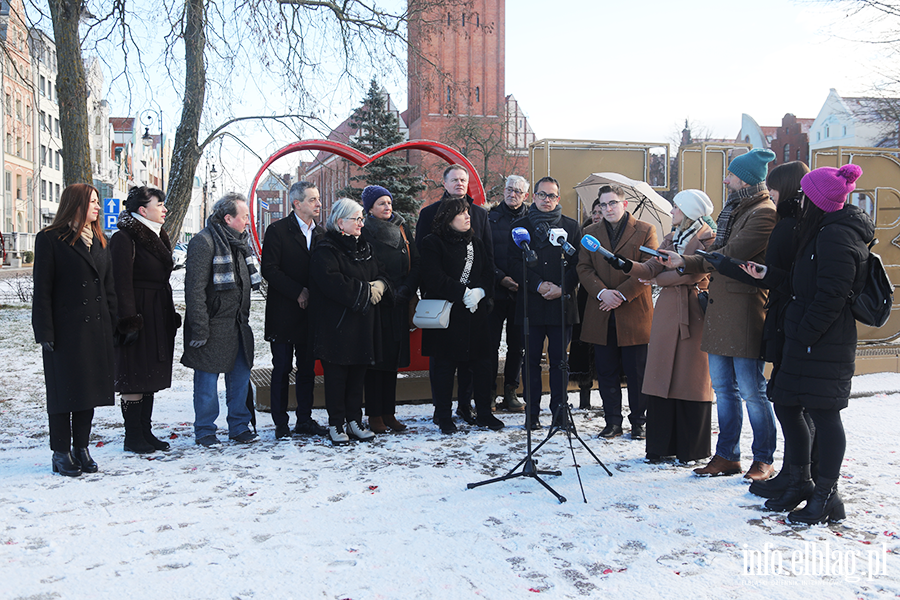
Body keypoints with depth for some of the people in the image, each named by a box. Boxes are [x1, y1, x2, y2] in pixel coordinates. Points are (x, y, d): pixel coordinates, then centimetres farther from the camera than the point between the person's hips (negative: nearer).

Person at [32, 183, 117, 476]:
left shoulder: (99, 241, 14)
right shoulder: (50, 239, -5)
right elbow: (42, 290, -9)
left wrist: (113, 326, 9)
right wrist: (45, 332, -14)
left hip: (96, 330, 6)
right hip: (65, 329, -6)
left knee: (89, 388, 10)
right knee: (64, 390, 2)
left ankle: (81, 448, 21)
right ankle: (61, 453, 13)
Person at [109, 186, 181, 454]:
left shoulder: (157, 236, 16)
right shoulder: (124, 238, -12)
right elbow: (122, 282, -17)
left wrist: (171, 315, 17)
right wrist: (129, 321, -21)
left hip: (158, 316, 9)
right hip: (138, 313, -9)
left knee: (150, 376, 12)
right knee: (134, 378, -2)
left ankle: (145, 431, 20)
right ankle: (133, 437, 7)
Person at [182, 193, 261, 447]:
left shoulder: (240, 240, 13)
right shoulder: (204, 242, -13)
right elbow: (195, 289, -17)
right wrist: (199, 328, -20)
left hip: (238, 324, 8)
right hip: (214, 324, -7)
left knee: (241, 375, 11)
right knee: (207, 380, 2)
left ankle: (239, 426, 23)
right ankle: (204, 431, 15)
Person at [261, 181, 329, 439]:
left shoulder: (320, 233, 11)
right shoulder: (277, 230, -5)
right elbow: (269, 270, -12)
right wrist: (298, 292, -15)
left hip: (310, 312, 5)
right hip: (284, 313, -5)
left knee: (307, 368, 10)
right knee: (282, 369, 2)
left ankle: (305, 420, 20)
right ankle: (281, 424, 11)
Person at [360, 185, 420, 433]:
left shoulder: (401, 229, 13)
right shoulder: (364, 232, -2)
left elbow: (415, 262, 9)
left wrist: (405, 290, -3)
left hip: (399, 303, 5)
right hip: (376, 303, -5)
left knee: (393, 357, 8)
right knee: (377, 357, -3)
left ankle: (389, 413, 16)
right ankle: (374, 416, 5)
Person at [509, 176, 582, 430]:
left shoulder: (571, 226, 9)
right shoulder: (520, 226, 8)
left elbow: (577, 264, 5)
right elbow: (515, 263, 1)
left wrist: (561, 288, -9)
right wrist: (539, 285, -10)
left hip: (562, 303, 0)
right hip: (531, 303, 0)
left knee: (559, 359, 4)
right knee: (532, 359, 4)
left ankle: (559, 411, 14)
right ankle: (532, 412, 12)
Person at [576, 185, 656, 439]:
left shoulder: (645, 231, 3)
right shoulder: (590, 233, 13)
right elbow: (584, 268, 5)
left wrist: (622, 294, -13)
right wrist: (602, 292, -12)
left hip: (634, 313, -3)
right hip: (601, 316, 3)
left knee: (637, 373, 3)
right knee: (606, 372, 7)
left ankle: (638, 422, 17)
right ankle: (612, 422, 18)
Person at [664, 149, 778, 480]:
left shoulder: (763, 213, -10)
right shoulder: (733, 210, 20)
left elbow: (730, 255, -16)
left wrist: (687, 262, -2)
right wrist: (682, 260, 4)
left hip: (745, 311, -9)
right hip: (719, 308, 9)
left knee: (751, 390, -1)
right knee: (723, 388, 12)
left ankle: (763, 459, 13)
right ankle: (727, 456, 21)